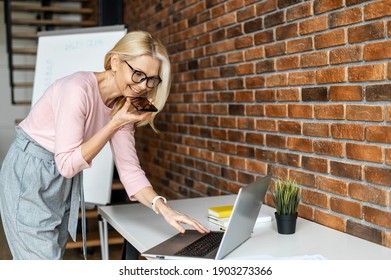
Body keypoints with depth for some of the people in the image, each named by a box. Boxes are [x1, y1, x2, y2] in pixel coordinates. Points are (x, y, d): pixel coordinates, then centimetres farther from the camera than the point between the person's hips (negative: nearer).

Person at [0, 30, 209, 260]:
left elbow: (129, 168, -6)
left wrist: (163, 208, -21)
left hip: (65, 181, 7)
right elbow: (67, 164, -23)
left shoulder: (123, 106, -2)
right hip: (28, 175, -7)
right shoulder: (78, 89, -26)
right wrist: (114, 124, -24)